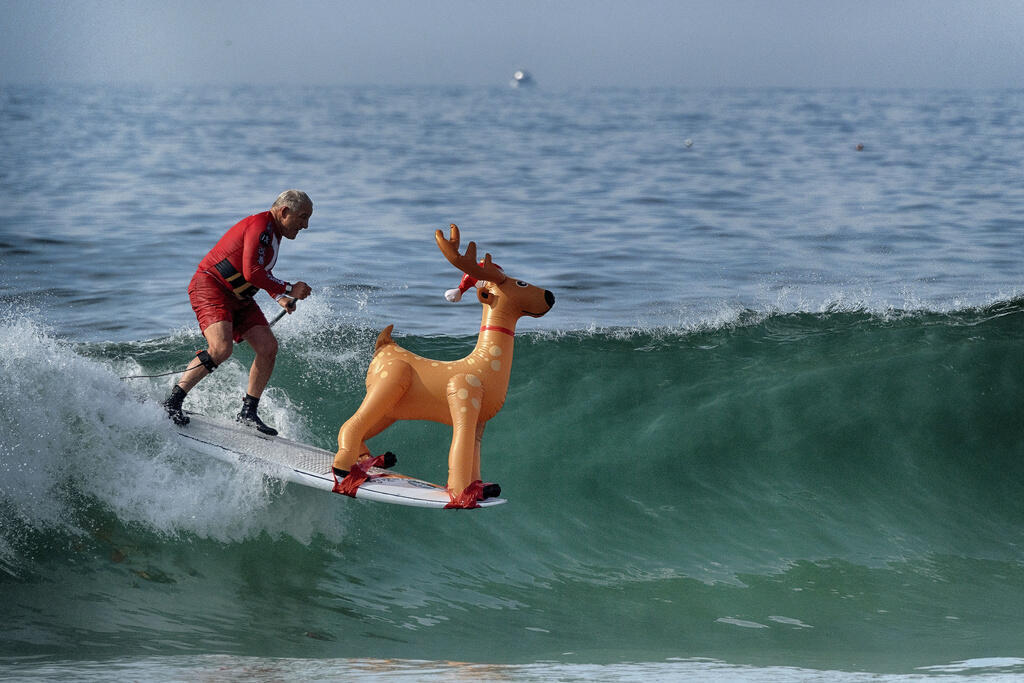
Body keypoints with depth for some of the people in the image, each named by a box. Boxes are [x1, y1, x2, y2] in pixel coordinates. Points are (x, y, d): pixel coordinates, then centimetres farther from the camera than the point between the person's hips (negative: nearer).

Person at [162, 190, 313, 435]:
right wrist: (289, 289, -18)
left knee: (268, 347, -3)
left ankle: (248, 412, 5)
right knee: (221, 348, -28)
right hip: (210, 288, -10)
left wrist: (278, 297, 12)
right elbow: (251, 273, -26)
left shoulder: (273, 232, 15)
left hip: (238, 298, 10)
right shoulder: (261, 226, -18)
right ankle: (172, 401, -20)